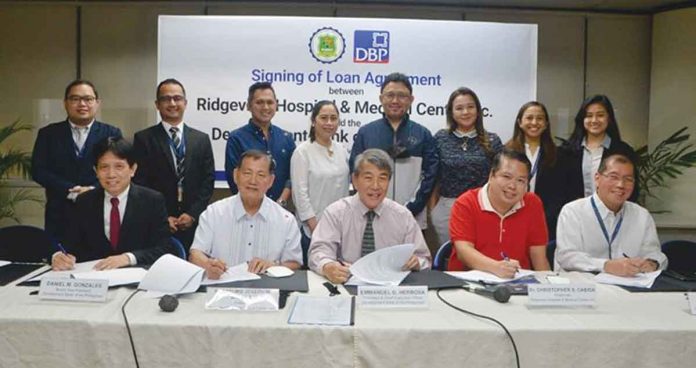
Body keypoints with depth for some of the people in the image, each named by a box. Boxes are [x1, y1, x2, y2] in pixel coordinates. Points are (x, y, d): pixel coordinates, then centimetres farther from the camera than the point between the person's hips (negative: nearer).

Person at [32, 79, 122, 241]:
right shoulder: (48, 133, 7)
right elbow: (38, 170, -1)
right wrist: (71, 191, -13)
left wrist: (93, 191, -17)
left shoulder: (112, 134, 5)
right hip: (60, 216, 1)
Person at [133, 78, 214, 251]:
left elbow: (208, 180, 5)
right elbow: (139, 183, -1)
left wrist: (193, 214, -5)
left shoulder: (201, 139, 9)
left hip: (194, 223, 2)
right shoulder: (143, 138, 3)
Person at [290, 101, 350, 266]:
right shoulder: (303, 152, -8)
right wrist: (316, 228, -14)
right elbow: (300, 194, -12)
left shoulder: (342, 150, 7)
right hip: (313, 229, -5)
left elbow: (346, 186, 11)